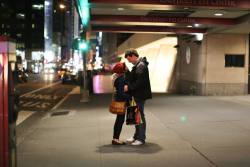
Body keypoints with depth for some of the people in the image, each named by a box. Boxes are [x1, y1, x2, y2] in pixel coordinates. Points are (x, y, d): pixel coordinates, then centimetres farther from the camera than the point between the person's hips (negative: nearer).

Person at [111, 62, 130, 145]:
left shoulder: (118, 76, 6)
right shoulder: (121, 79, -22)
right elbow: (121, 93, -24)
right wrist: (130, 97, -18)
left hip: (119, 99, 10)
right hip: (121, 100, -10)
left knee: (119, 119, 16)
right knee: (120, 120, -2)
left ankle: (115, 138, 23)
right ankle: (116, 139, 5)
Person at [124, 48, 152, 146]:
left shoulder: (141, 66, -18)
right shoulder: (137, 65, 14)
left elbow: (140, 82, -24)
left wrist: (129, 87, -18)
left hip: (140, 95, -10)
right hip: (137, 95, 10)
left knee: (140, 116, -2)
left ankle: (141, 138, 7)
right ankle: (137, 136, 28)